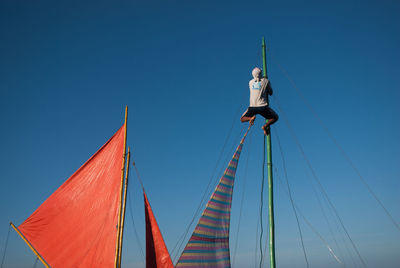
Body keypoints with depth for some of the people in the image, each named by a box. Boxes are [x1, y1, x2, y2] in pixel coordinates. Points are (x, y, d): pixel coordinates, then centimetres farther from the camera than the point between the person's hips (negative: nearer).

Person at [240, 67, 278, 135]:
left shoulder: (250, 82, 13)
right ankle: (265, 126, -7)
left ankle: (251, 118, -9)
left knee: (242, 119, 22)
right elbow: (271, 93, 12)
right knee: (275, 117, 18)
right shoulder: (266, 81, 2)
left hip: (252, 107, 2)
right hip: (263, 106, -2)